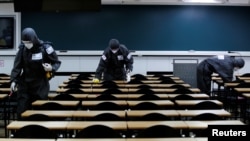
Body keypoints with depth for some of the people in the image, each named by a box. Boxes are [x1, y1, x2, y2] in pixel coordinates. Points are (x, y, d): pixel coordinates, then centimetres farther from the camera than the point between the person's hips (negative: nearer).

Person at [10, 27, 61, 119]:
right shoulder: (22, 48, -4)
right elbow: (17, 66, 1)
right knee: (21, 110, 1)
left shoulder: (45, 48, -12)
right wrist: (13, 80, -11)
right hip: (25, 84, 3)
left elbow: (57, 63, -2)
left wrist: (51, 68, -24)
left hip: (41, 85, -2)